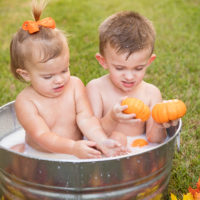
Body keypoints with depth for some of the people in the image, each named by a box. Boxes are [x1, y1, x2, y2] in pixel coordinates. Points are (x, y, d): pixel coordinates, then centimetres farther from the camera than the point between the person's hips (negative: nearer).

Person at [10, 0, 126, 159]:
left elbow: (86, 119, -11)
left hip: (76, 157, 2)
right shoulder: (25, 102, -15)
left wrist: (103, 142, -30)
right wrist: (73, 148, -41)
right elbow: (42, 135, -24)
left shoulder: (75, 85, -6)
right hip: (41, 158, -1)